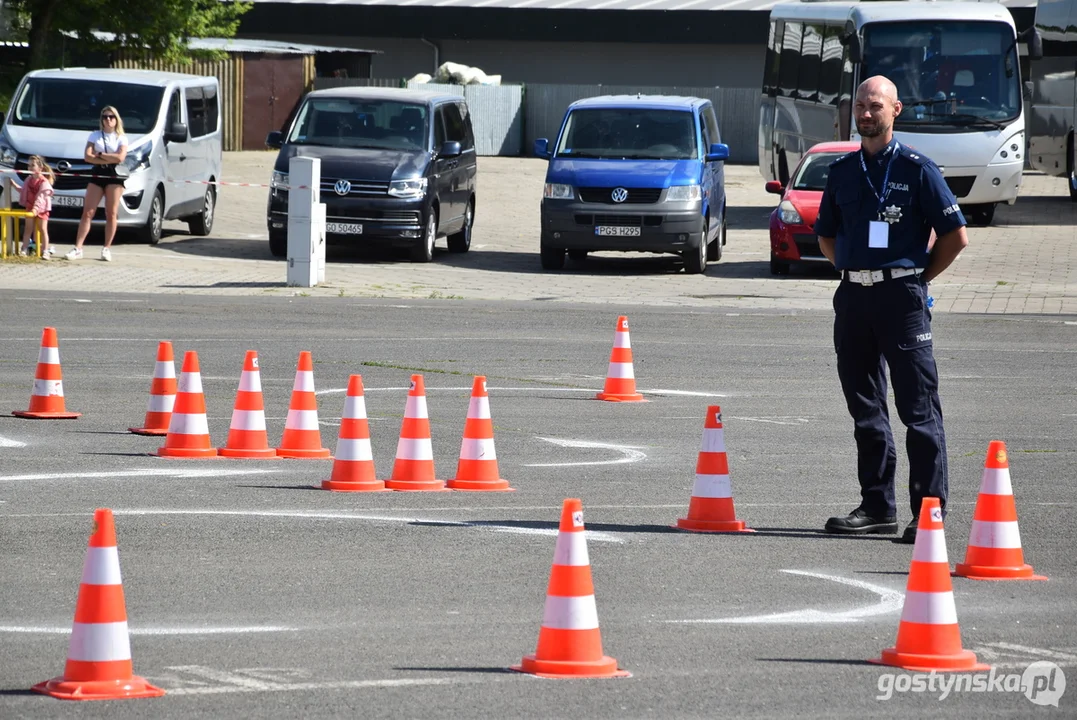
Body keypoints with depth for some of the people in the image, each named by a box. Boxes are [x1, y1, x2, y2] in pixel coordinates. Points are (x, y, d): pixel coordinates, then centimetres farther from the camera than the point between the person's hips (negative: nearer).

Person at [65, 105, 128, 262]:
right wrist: (109, 159, -11)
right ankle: (78, 249, -8)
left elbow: (120, 157, -12)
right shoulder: (95, 135, 10)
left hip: (115, 177, -1)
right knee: (87, 212, -5)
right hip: (97, 175, 1)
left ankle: (107, 249, 4)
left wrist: (99, 155, -8)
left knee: (111, 214, -2)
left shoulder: (121, 138, 5)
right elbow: (87, 156, -3)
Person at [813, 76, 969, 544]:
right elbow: (826, 235, 24)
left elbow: (955, 236, -2)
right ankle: (877, 506, 16)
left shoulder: (916, 169, -3)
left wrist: (917, 278, 0)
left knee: (919, 409, -6)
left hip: (901, 296, -6)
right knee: (864, 408, 9)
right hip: (853, 296, 6)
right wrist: (852, 273, 11)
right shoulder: (842, 171, 12)